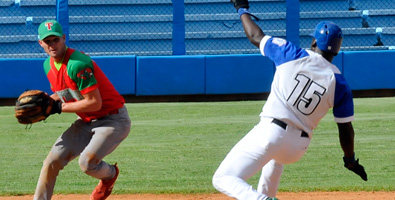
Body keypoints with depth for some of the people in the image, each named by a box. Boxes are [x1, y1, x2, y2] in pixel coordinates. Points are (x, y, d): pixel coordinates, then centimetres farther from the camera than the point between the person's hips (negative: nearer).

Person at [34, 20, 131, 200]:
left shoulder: (77, 64, -26)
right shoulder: (49, 65, 2)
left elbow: (95, 103, -27)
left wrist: (60, 108, -20)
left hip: (113, 120, -8)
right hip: (86, 122, 8)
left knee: (87, 162, -24)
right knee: (53, 160, -4)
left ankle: (110, 174, 10)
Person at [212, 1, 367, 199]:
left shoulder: (292, 55, -4)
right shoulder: (339, 84, 1)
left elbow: (256, 36, 10)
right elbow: (345, 128, 6)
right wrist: (351, 160, 23)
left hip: (269, 132, -5)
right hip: (298, 147, 5)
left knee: (224, 178, -6)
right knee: (276, 157, 42)